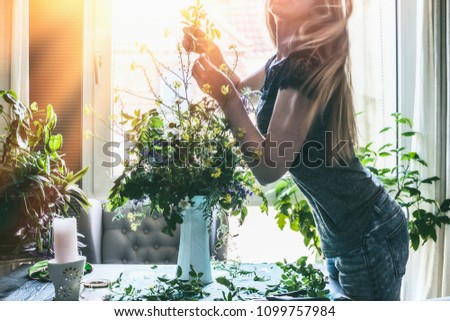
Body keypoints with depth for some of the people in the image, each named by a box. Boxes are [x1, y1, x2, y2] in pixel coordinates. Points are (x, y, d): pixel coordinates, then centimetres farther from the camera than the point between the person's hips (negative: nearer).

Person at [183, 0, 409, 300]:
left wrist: (226, 97, -26)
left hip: (367, 233, -10)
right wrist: (214, 57, 8)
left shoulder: (306, 67, -24)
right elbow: (243, 86, 24)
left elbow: (269, 168, -27)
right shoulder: (284, 61, 4)